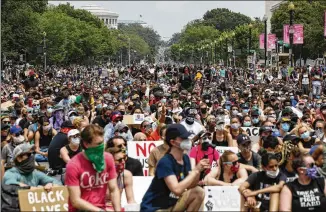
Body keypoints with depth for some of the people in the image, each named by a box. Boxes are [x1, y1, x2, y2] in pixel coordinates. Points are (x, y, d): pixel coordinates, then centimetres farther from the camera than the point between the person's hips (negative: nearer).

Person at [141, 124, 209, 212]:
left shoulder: (185, 158, 4)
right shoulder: (165, 162, -21)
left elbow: (190, 186, 4)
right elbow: (177, 190, -31)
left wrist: (199, 171, -13)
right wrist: (195, 170, -23)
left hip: (171, 203, 9)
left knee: (199, 192, -6)